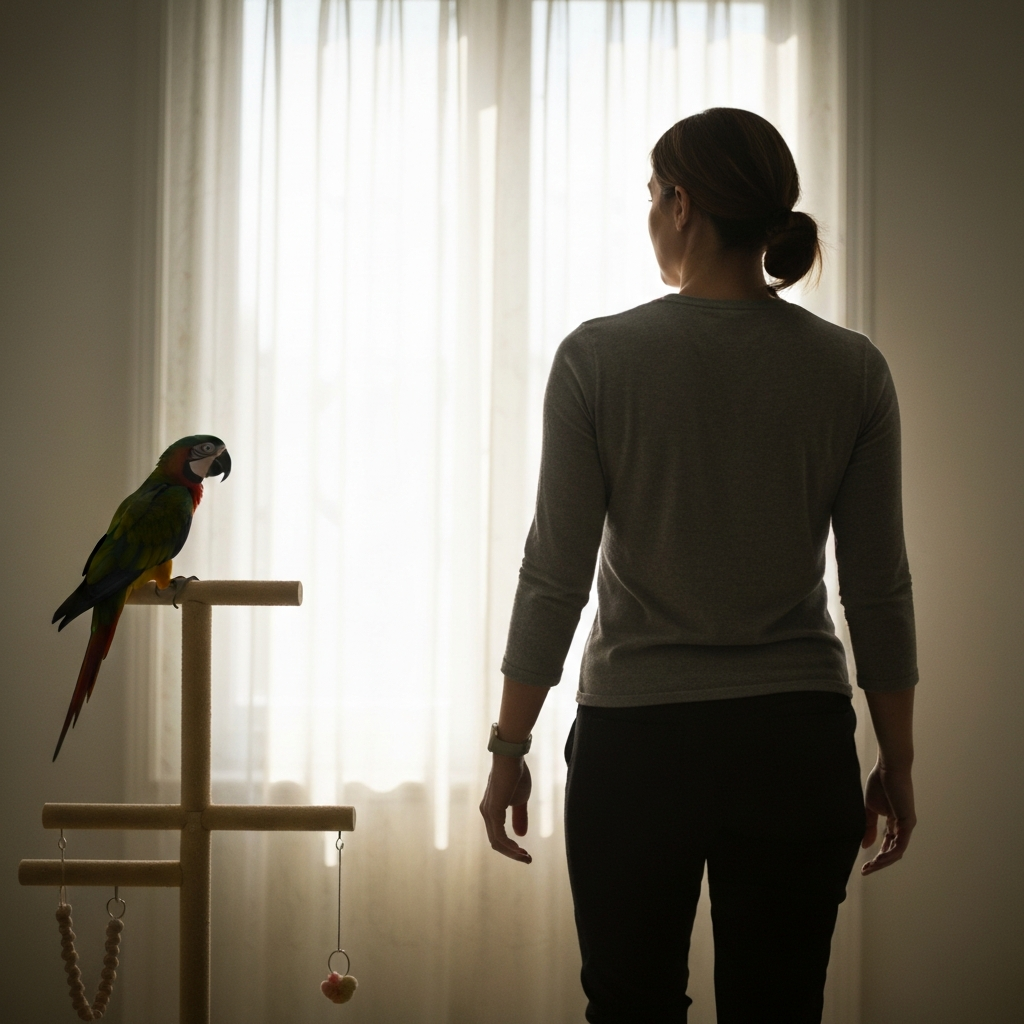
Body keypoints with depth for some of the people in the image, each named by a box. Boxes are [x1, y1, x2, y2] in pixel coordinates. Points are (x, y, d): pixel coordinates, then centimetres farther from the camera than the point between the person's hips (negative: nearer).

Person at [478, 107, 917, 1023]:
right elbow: (879, 588, 0)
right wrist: (897, 760, 10)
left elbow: (555, 576, -8)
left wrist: (510, 747, 2)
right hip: (797, 744, 2)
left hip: (638, 742, -2)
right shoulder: (851, 370, -2)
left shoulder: (598, 357, -9)